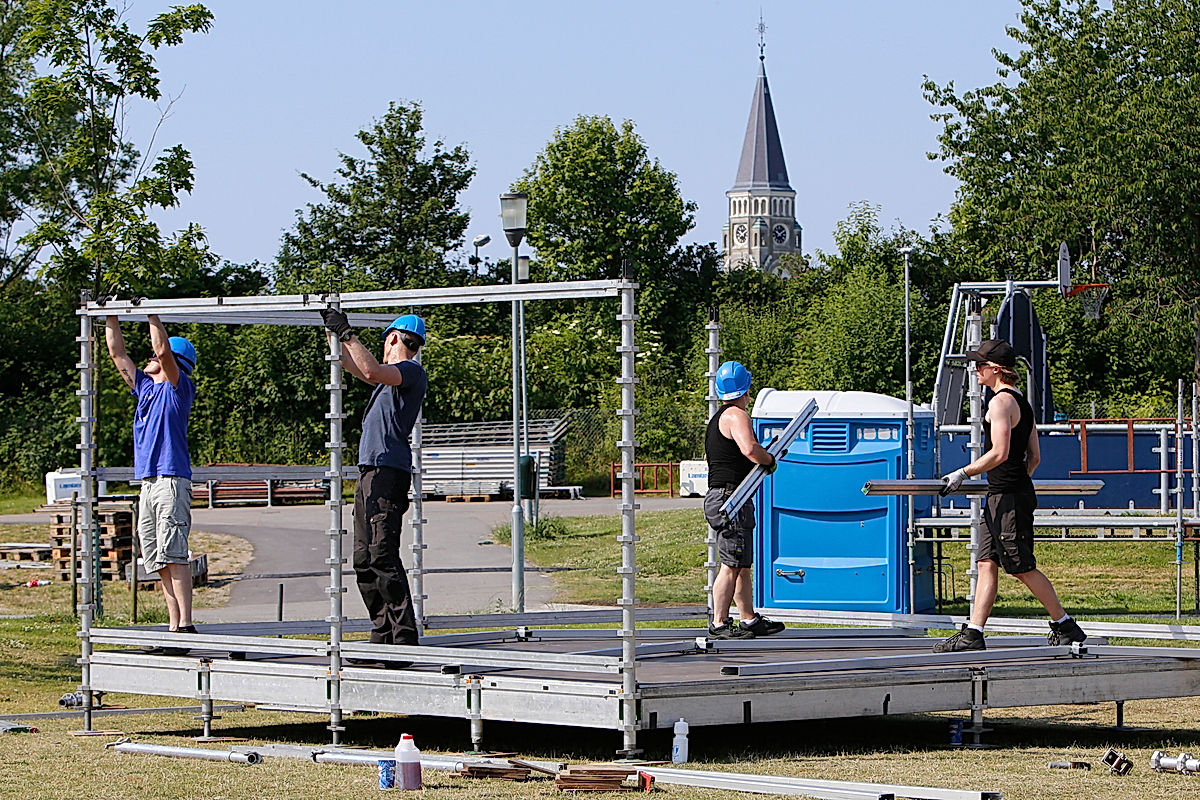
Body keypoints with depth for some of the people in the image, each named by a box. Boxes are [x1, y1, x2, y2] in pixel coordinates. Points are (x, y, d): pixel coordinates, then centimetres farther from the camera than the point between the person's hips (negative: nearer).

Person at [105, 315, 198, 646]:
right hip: (147, 482, 8)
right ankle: (174, 626, 4)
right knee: (158, 560, 4)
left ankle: (186, 624, -22)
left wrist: (152, 314, -10)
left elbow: (164, 351, -15)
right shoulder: (145, 386, 21)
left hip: (172, 479, -8)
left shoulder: (179, 387, 0)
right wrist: (111, 317, 21)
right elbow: (118, 353, 25)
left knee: (172, 553, -17)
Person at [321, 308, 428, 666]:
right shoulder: (393, 375, 23)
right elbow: (357, 369, 38)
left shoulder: (412, 371, -5)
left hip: (389, 472, -10)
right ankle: (383, 638, 9)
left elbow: (372, 371, -23)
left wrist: (348, 334, -15)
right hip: (371, 472, 10)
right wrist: (336, 334, 36)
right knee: (364, 559, 7)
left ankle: (405, 638, -19)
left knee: (382, 555, -17)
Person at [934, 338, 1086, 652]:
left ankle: (1065, 626, 4)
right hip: (1010, 494, 10)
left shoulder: (1001, 401, -14)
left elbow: (999, 453, -22)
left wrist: (964, 473, -15)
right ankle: (973, 634, 1)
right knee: (986, 563, 5)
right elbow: (1034, 457, 18)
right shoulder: (1022, 402, 16)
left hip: (1008, 497, -10)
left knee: (1022, 568, -3)